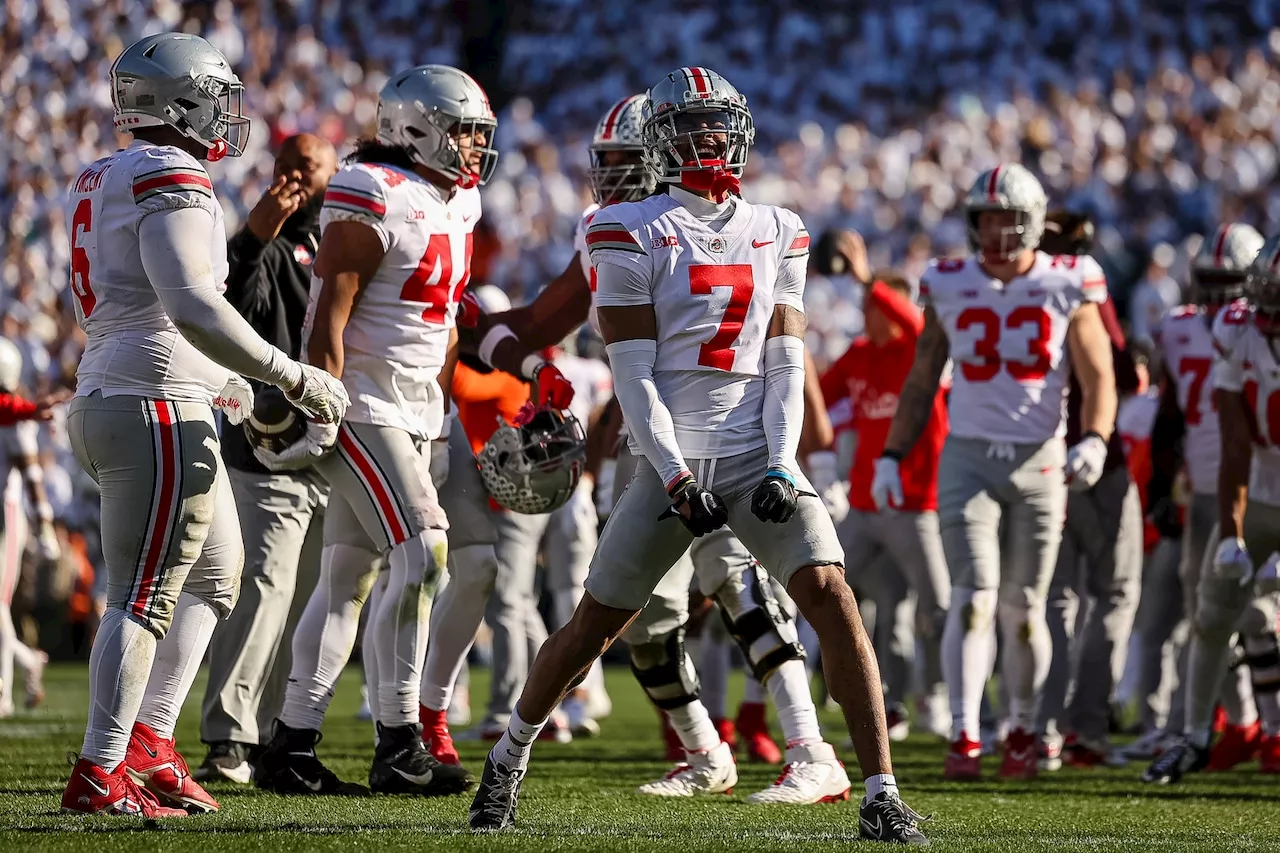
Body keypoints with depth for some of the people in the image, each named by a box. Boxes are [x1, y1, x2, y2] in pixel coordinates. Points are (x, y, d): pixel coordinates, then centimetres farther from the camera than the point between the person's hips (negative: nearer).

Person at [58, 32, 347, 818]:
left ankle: (149, 741, 18)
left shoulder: (102, 183, 15)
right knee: (147, 597, -6)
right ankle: (100, 776, -5)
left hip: (107, 397, 10)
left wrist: (215, 382, 29)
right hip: (159, 411, -10)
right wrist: (294, 378, -20)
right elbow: (193, 309, -26)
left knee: (216, 575, 20)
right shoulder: (173, 184, -15)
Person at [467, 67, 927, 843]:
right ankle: (511, 756, 32)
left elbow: (785, 366, 7)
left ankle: (882, 793, -16)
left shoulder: (777, 234, 9)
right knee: (595, 626, 7)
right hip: (671, 455, -2)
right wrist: (677, 479, -14)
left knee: (831, 597, -16)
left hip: (758, 453, 2)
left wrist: (782, 466, -7)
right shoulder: (634, 234, -2)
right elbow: (634, 373, -6)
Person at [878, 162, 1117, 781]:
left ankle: (1023, 731, 24)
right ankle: (964, 737, -18)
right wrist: (890, 456, 6)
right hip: (968, 457, 0)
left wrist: (1094, 440, -19)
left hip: (1039, 462, 0)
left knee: (1023, 609, 6)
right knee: (974, 598, -14)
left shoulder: (1066, 288, -1)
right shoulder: (950, 288, 4)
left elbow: (1099, 380, -1)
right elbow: (921, 383, 12)